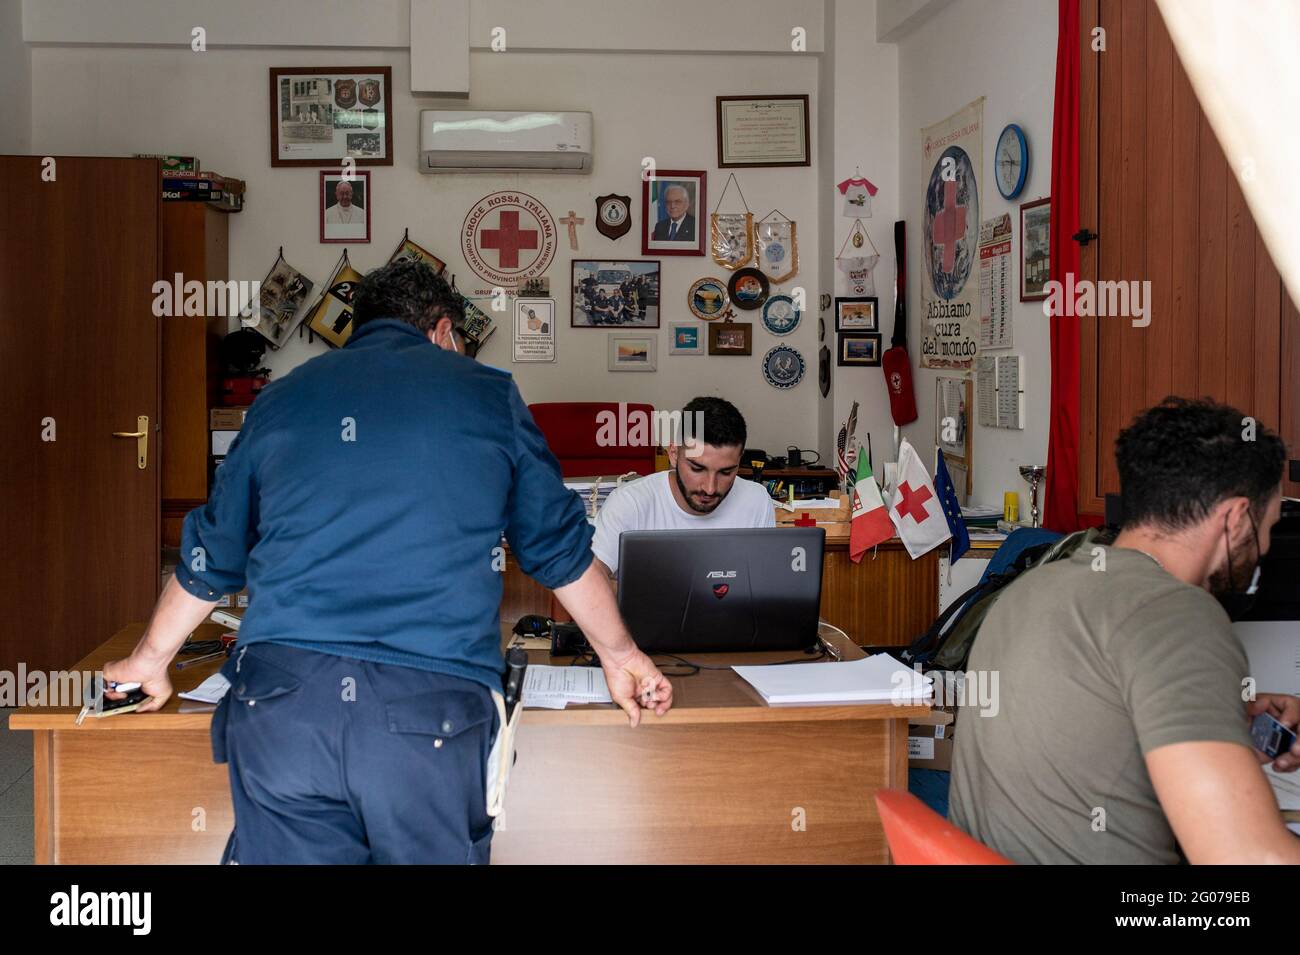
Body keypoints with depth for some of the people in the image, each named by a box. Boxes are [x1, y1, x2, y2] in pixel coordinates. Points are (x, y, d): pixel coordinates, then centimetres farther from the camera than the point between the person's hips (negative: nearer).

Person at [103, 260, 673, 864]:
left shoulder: (281, 398, 18)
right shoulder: (485, 393, 12)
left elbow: (210, 558, 26)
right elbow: (559, 548, 17)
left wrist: (150, 660, 41)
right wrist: (620, 656, 30)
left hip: (281, 700, 2)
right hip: (432, 710, -2)